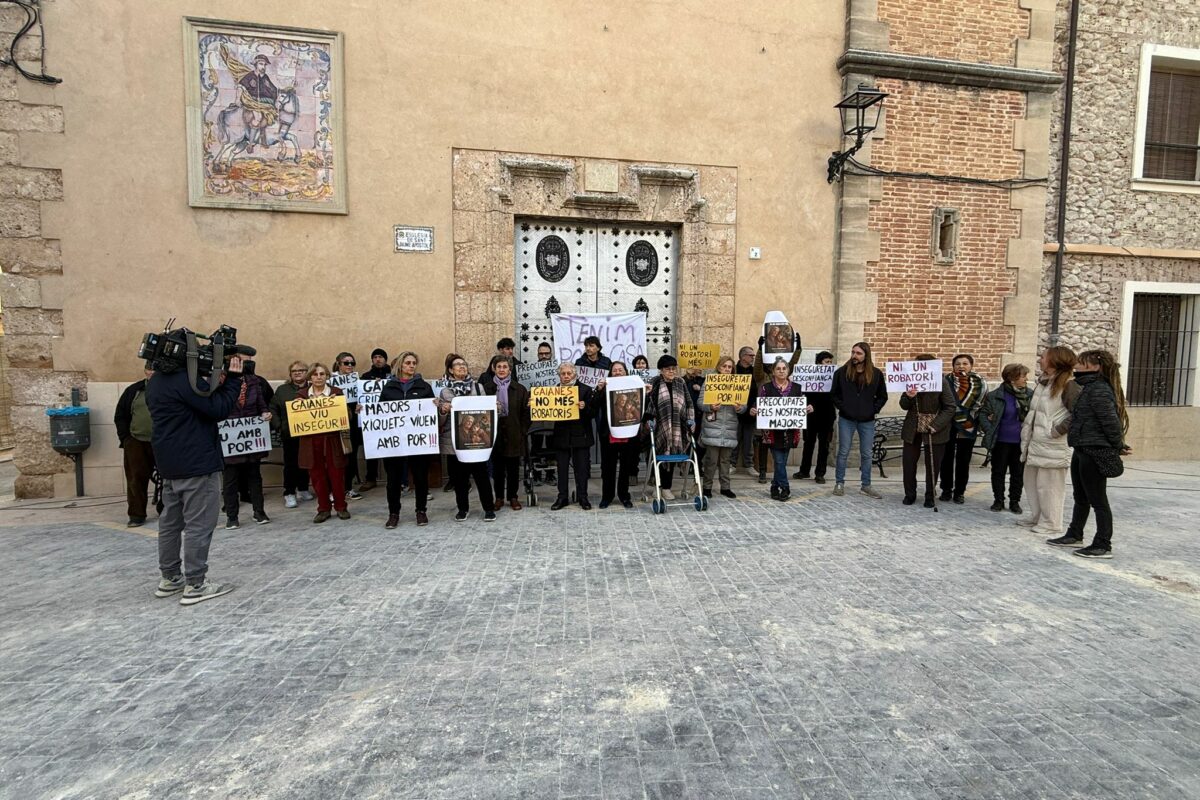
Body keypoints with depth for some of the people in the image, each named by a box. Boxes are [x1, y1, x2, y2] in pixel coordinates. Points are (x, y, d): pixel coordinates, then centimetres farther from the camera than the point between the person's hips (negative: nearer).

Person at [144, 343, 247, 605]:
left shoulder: (155, 382, 13)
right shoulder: (187, 380, -19)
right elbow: (218, 410, -19)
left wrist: (215, 381, 6)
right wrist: (234, 377, -13)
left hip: (170, 465, 10)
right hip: (197, 463, -10)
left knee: (170, 521, 16)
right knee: (199, 524, -4)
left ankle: (169, 578, 25)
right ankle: (196, 584, 0)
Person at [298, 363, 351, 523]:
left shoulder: (336, 392, 2)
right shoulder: (302, 394, 7)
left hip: (332, 439, -2)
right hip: (311, 441, 2)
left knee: (337, 474, 4)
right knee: (317, 475, 6)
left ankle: (341, 506, 17)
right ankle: (323, 509, 17)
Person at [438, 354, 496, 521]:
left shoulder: (478, 387, 4)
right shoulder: (445, 392, 4)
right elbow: (440, 421, 5)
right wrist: (443, 411, -15)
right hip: (453, 441, 1)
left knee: (481, 474, 1)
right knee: (458, 476, 8)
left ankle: (489, 508, 13)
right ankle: (463, 508, 23)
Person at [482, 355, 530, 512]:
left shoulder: (519, 389, 3)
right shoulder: (487, 387, 2)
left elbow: (526, 412, 1)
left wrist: (523, 432, -4)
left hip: (514, 435, 0)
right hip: (494, 433, 0)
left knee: (513, 468, 7)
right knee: (497, 468, 8)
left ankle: (513, 497, 20)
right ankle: (499, 498, 20)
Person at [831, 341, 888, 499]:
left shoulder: (876, 373, 0)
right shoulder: (842, 372, -4)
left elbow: (883, 396, 8)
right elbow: (833, 394, 4)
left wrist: (874, 410, -2)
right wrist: (841, 407, -6)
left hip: (867, 421, 1)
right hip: (846, 419, -1)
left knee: (866, 454, 9)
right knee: (843, 452, 5)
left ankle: (866, 486, 19)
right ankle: (839, 483, 16)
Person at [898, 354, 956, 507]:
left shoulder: (941, 383, -11)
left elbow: (950, 408, -9)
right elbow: (904, 405, 4)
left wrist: (935, 426, -18)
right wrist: (909, 397, -19)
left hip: (934, 430, -3)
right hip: (912, 429, 3)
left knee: (932, 465, 4)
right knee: (909, 461, 6)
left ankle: (930, 496, 20)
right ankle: (910, 494, 22)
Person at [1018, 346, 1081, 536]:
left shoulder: (1068, 385, -14)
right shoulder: (1043, 382, 14)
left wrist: (1058, 430, -18)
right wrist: (1027, 431, 15)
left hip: (1053, 446, -9)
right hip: (1036, 442, 9)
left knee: (1049, 485, -1)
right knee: (1031, 480, 17)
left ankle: (1051, 524, 11)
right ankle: (1036, 516, 30)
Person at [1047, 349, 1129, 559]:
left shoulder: (1099, 390, -18)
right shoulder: (1089, 388, 13)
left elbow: (1111, 421, -21)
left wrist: (1118, 447, -9)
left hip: (1095, 453, -10)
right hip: (1082, 450, 10)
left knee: (1098, 501, 0)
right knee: (1080, 498, 19)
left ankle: (1103, 546, 8)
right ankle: (1074, 535, 31)